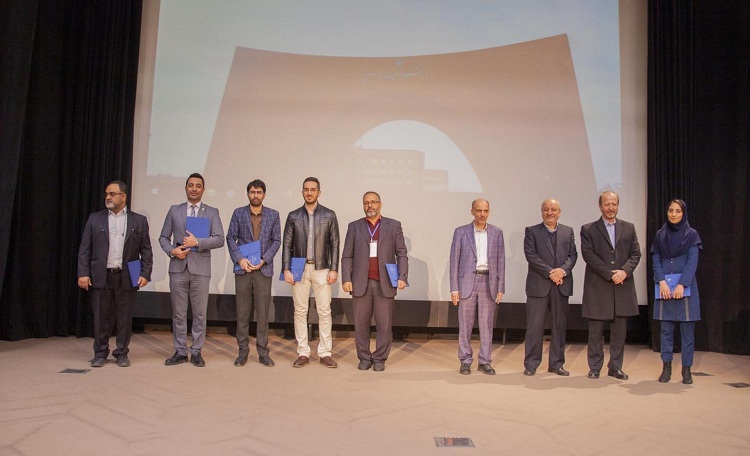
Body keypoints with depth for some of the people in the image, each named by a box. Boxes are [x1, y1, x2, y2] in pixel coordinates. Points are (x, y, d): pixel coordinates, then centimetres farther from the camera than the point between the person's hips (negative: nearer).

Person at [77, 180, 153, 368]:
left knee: (125, 317, 5)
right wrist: (83, 273, -4)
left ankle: (122, 353, 17)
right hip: (100, 277, 1)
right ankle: (100, 353, 19)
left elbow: (146, 250, 4)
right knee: (101, 317, 6)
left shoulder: (139, 220, 6)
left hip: (127, 278, -1)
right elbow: (85, 249, 5)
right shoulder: (95, 219, 8)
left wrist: (145, 274, -6)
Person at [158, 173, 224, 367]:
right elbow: (164, 237, 12)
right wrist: (172, 250, -7)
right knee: (178, 313, 7)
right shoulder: (174, 210, 11)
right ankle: (180, 352, 17)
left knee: (200, 314, 3)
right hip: (178, 267, 2)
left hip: (200, 268, -1)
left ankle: (196, 352, 14)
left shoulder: (212, 212, 6)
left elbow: (219, 240, -4)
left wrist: (197, 242, -15)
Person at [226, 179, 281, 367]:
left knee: (263, 313, 1)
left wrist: (264, 260, -8)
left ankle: (263, 352, 8)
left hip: (263, 268, 0)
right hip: (243, 268, 0)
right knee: (242, 312, 4)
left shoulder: (273, 215, 7)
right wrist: (240, 259, -9)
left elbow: (276, 240, 4)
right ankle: (243, 351, 12)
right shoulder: (239, 213, 7)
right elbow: (230, 237, 4)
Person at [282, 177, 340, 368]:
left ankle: (325, 353, 10)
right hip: (299, 269, 1)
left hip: (322, 269, -1)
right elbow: (287, 245, 5)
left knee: (324, 312, 1)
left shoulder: (329, 215, 4)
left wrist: (334, 269, -4)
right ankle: (303, 353, 13)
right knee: (300, 311, 4)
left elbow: (334, 244, 2)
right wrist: (286, 269, -3)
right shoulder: (293, 216, 6)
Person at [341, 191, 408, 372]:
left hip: (385, 284, -1)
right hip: (361, 284, 1)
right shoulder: (354, 227, 10)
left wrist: (402, 277, -6)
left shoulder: (393, 226, 8)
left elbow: (402, 254, 5)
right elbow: (347, 256, 8)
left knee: (384, 325, 1)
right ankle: (364, 358, 17)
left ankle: (379, 359, 14)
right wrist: (346, 279, -3)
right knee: (361, 324, 5)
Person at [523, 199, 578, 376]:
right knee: (534, 326, -1)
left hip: (562, 285, 3)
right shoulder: (531, 231, 3)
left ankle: (556, 363, 19)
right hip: (538, 284, -3)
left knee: (559, 325, 8)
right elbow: (531, 255, -7)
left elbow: (572, 254, 5)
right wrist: (550, 272, -15)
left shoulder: (568, 231, 13)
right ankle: (531, 364, 9)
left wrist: (563, 270, -14)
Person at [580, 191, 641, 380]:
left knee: (620, 330, 6)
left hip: (623, 286, 3)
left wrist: (624, 271, -11)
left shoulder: (629, 228, 13)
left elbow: (635, 254, 7)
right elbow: (588, 255, -6)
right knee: (596, 330, 2)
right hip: (597, 287, -3)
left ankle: (615, 367, 17)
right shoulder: (588, 229, 3)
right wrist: (610, 274, -13)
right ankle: (595, 367, 11)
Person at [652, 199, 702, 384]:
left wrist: (681, 285, -15)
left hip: (685, 287, -2)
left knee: (687, 330, 1)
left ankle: (686, 369, 9)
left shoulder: (691, 234, 3)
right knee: (666, 329, 4)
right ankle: (666, 367, 10)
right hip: (664, 287, 2)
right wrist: (662, 282, -10)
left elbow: (692, 262, -4)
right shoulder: (660, 235, 9)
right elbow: (656, 261, 6)